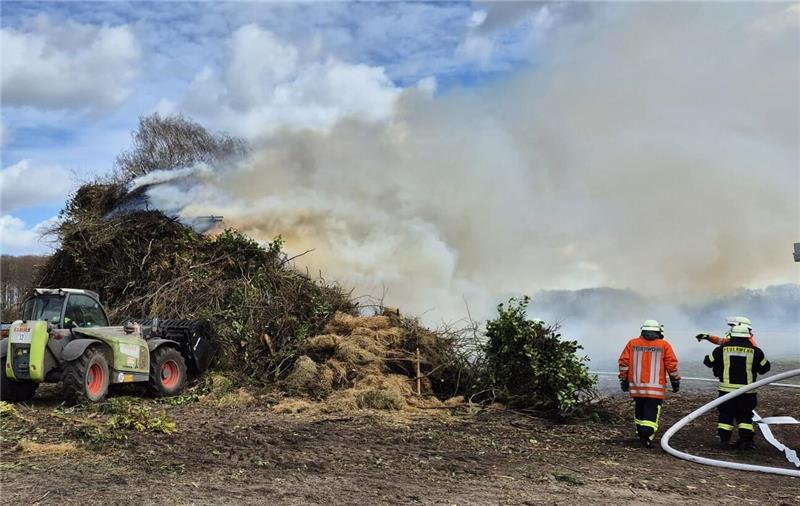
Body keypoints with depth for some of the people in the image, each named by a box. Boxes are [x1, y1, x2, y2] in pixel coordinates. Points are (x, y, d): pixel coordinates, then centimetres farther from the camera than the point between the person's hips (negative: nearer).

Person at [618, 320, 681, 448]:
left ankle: (641, 436, 24)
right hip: (655, 387, -3)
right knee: (652, 413, -3)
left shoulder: (632, 344, 7)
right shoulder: (664, 345, 2)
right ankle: (647, 436, -17)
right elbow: (672, 365, 0)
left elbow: (624, 362, 4)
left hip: (636, 386, 3)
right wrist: (676, 381, 11)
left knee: (639, 412, 17)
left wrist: (624, 380, 12)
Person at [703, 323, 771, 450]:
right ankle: (746, 441, 5)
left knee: (725, 415, 10)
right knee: (745, 416, 10)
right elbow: (765, 368, 8)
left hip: (727, 389, 0)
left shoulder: (722, 349, -3)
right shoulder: (755, 351, -4)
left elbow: (708, 362, 9)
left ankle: (724, 440, 8)